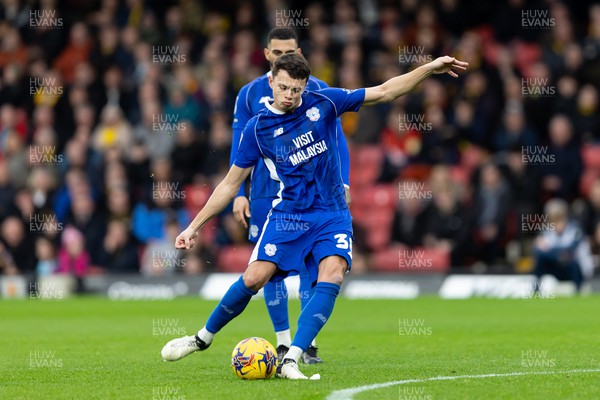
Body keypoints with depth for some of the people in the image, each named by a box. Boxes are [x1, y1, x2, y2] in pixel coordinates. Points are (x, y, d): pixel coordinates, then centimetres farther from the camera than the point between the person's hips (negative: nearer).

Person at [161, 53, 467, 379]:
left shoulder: (322, 103, -2)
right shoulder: (257, 128, -3)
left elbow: (384, 92, 3)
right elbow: (230, 184, 4)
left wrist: (430, 68, -5)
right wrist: (195, 226, 3)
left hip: (332, 215, 1)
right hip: (288, 214, -1)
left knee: (332, 277, -23)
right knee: (254, 277, -15)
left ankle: (290, 361, -26)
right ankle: (203, 338, 9)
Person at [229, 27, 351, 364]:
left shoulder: (318, 91, 1)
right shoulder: (250, 94, 5)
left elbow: (337, 141, 2)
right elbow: (239, 147, 8)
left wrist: (342, 184, -8)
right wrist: (238, 193, 0)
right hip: (266, 194, 2)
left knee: (309, 265, -7)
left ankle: (308, 344, -3)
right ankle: (283, 342, 12)